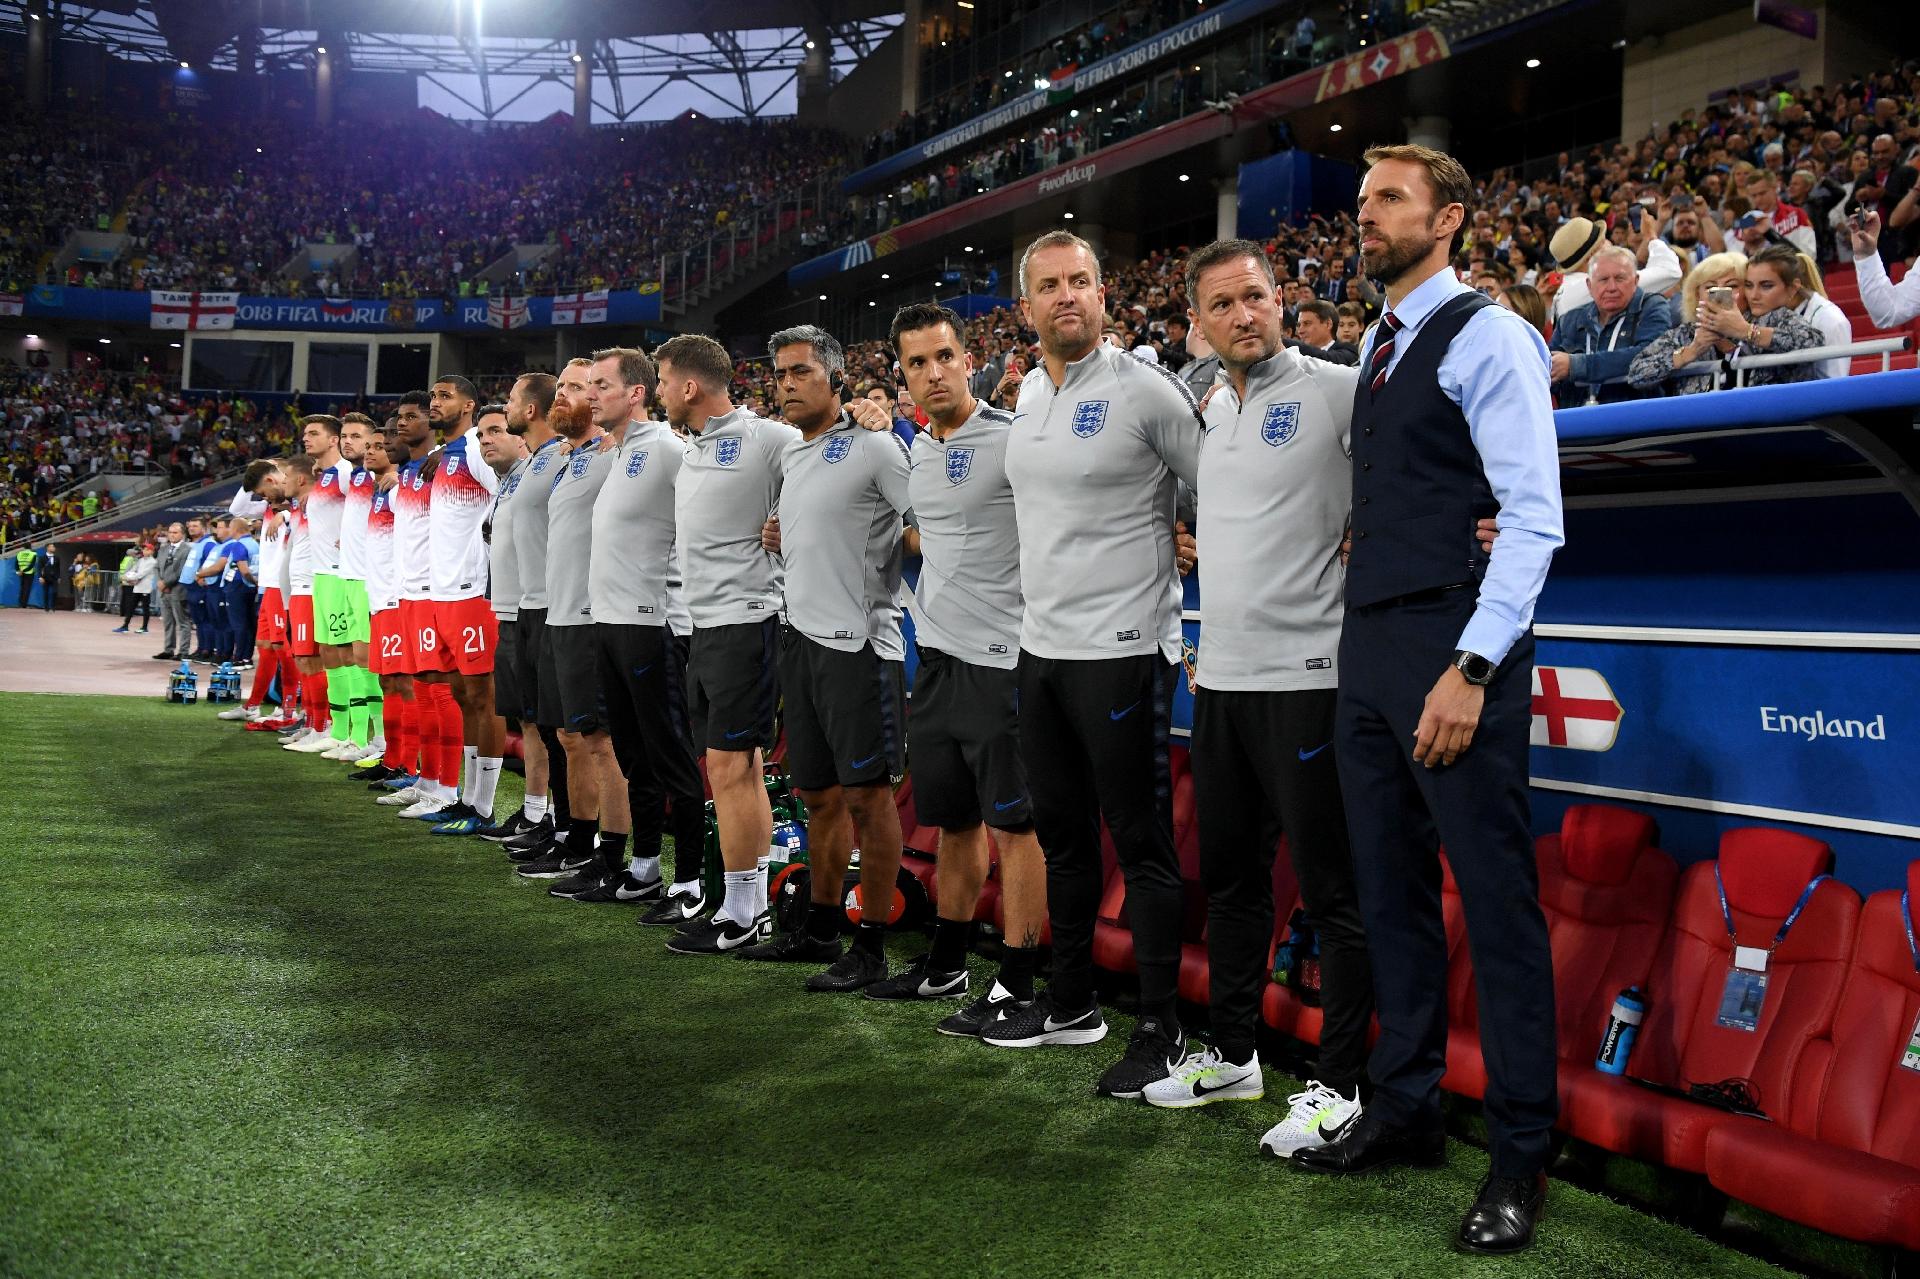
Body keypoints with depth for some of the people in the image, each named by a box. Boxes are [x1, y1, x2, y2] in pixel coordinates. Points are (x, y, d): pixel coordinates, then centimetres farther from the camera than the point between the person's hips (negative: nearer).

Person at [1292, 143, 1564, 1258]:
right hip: (1370, 649, 8)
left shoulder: (1487, 337, -7)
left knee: (1499, 905, -3)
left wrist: (1473, 667, -19)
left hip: (1455, 648, -8)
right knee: (1393, 894, 13)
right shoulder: (1376, 347, 18)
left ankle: (1522, 1157, 6)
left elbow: (1534, 518, -14)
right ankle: (1407, 1112, 25)